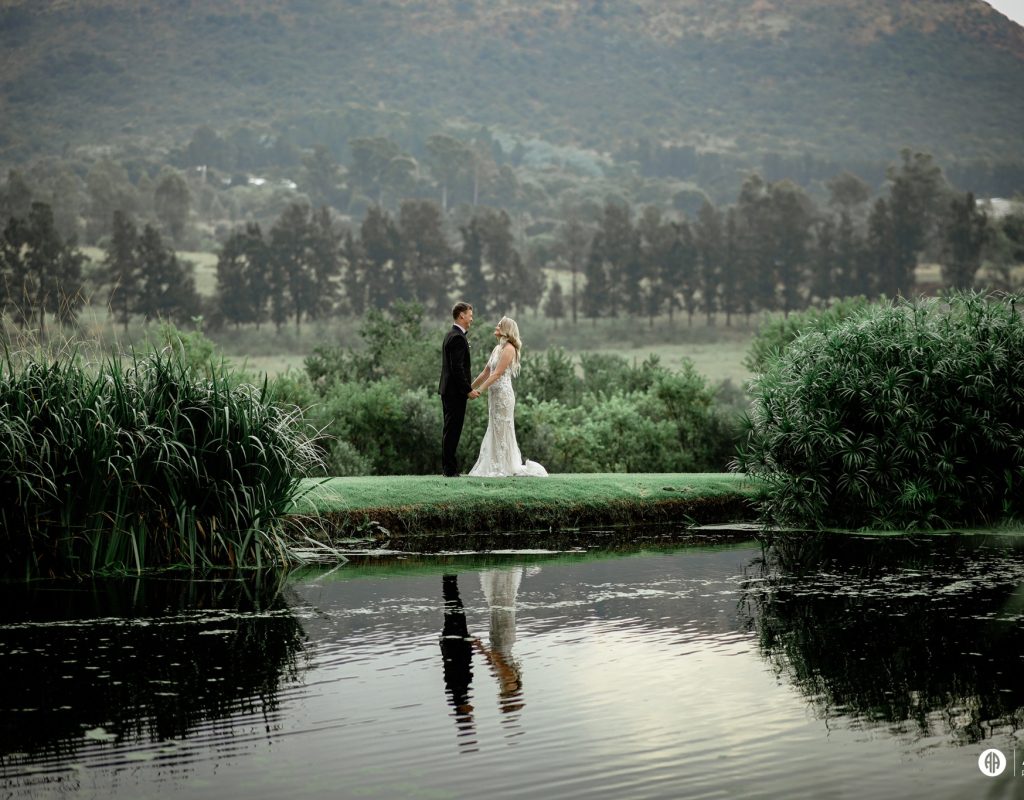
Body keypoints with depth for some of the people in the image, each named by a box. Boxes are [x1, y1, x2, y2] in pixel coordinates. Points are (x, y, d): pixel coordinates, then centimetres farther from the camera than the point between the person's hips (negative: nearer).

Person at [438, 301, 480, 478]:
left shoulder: (450, 335, 15)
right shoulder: (458, 338, -16)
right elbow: (457, 368, -21)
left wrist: (468, 387, 19)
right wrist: (468, 390, -17)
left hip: (448, 390, 10)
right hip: (455, 391, -10)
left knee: (450, 430, 13)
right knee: (452, 430, -7)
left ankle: (448, 466, 17)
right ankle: (450, 469, -6)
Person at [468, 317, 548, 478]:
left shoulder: (508, 349, -12)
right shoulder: (497, 349, 14)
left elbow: (497, 374, -18)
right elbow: (485, 373, 17)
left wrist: (479, 391, -19)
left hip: (503, 393, -9)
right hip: (494, 395, 9)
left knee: (502, 431, -5)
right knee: (494, 432, 9)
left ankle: (505, 468, 0)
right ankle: (495, 467, 13)